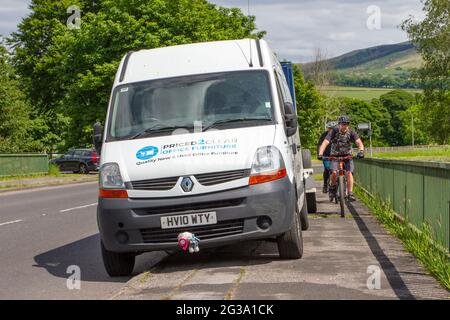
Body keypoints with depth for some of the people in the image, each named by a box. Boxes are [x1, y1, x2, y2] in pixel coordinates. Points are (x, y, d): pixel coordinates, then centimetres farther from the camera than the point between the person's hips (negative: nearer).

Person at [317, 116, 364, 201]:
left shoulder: (351, 132, -13)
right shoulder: (334, 132, -17)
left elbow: (359, 142, -25)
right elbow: (325, 143, -26)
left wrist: (361, 151, -46)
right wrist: (320, 154, -42)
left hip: (347, 156, 1)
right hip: (335, 156, -1)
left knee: (349, 173, -19)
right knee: (334, 172, -22)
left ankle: (350, 194, -13)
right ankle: (333, 186, 7)